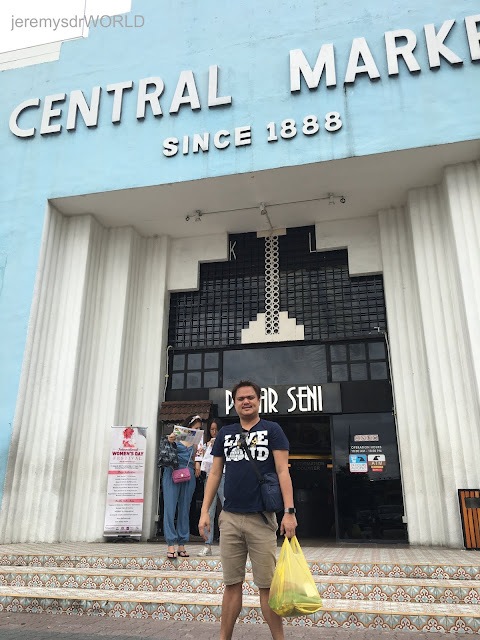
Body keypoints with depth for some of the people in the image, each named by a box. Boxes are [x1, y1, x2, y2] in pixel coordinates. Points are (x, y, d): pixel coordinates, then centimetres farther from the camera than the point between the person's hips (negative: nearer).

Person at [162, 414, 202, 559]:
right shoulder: (176, 435, 3)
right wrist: (169, 442, -16)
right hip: (172, 474, -4)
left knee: (184, 510, 5)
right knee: (170, 508, -8)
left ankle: (182, 545, 11)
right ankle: (171, 545, -4)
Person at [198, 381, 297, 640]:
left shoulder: (272, 430, 2)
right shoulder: (225, 433, 11)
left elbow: (283, 471, -4)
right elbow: (215, 474, 11)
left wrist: (289, 511, -12)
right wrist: (205, 511, 4)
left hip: (261, 518, -3)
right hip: (230, 519, 3)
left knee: (267, 586, 3)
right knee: (232, 584, 11)